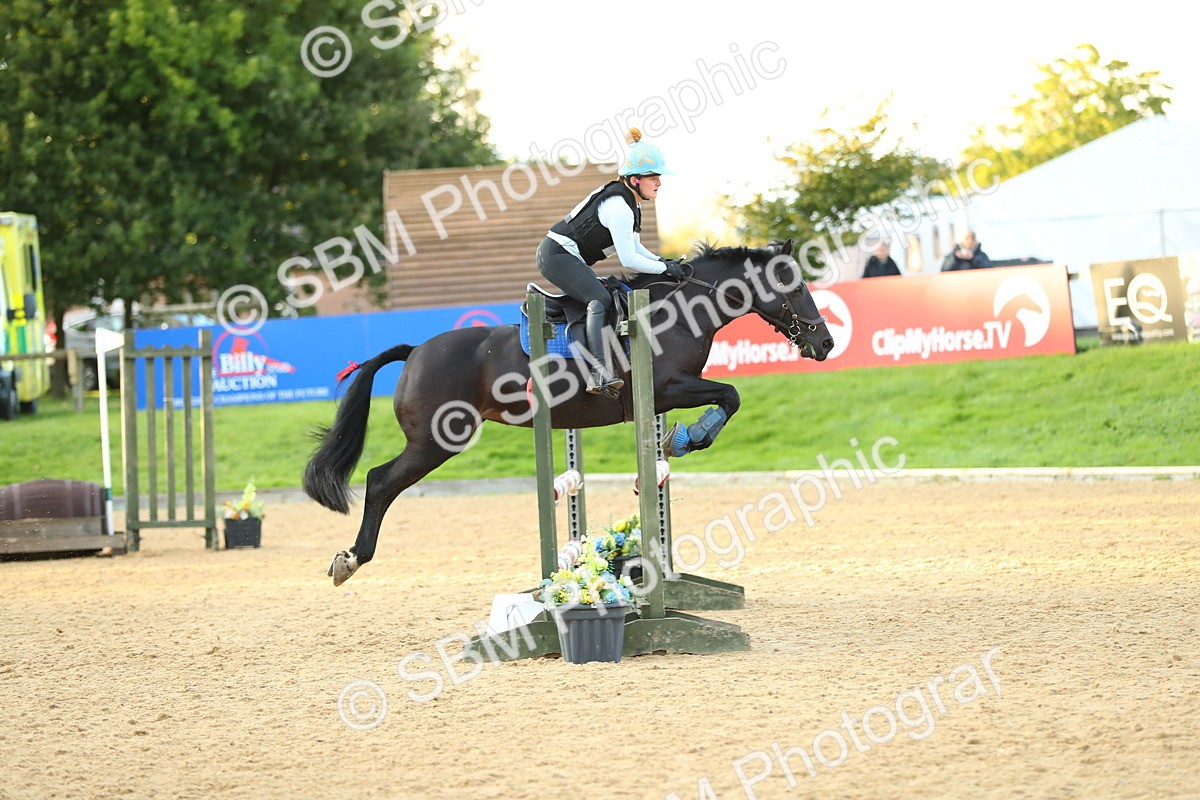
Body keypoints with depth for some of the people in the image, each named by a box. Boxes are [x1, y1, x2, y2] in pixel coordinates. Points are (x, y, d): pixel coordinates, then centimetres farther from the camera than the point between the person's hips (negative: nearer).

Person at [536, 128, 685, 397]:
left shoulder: (629, 203, 11)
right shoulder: (619, 207, -21)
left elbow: (634, 247, 19)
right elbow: (629, 260, -21)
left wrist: (662, 261, 4)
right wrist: (666, 268, -12)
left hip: (567, 256, 11)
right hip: (557, 254, -11)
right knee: (600, 300, -26)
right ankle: (600, 374, -39)